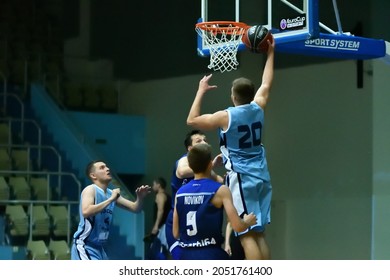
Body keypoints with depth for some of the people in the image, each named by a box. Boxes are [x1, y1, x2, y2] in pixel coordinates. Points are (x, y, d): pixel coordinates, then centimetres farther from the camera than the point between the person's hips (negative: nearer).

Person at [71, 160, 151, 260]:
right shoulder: (90, 189, -12)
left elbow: (135, 208, 14)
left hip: (98, 247, 10)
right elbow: (86, 212, -31)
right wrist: (111, 199, -25)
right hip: (84, 246, -10)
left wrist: (140, 198, -9)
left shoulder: (111, 193, 11)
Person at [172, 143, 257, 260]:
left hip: (186, 257, 5)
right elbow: (238, 226, -10)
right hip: (212, 256, -5)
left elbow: (176, 233, 11)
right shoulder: (220, 190, -6)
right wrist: (248, 221, 12)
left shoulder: (180, 193, 7)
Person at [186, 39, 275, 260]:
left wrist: (201, 92, 11)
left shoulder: (226, 116, -10)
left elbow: (192, 120, 3)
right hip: (262, 177, 7)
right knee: (259, 233, 11)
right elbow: (266, 84, 24)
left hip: (241, 179, -7)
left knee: (248, 235, -9)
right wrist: (270, 52, 34)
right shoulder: (258, 109, 5)